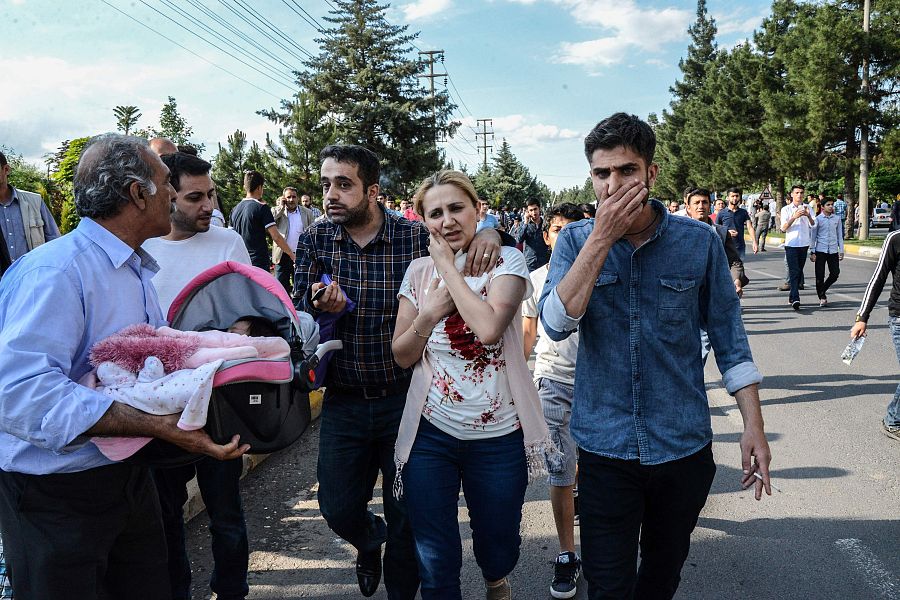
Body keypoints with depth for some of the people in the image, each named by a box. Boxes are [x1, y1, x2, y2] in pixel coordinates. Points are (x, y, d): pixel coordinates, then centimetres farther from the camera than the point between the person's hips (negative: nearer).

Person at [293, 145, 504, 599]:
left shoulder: (415, 237, -9)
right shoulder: (314, 240, -1)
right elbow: (298, 310, -1)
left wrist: (488, 232, -22)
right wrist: (321, 305, -24)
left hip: (405, 399, -2)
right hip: (343, 403, 2)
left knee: (407, 515, 9)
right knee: (338, 508, 12)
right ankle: (370, 540, 48)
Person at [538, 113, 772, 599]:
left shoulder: (699, 242, -5)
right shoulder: (575, 241, -4)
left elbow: (728, 336, 1)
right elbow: (557, 323, -19)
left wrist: (753, 425, -3)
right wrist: (602, 238, -23)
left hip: (684, 447, 1)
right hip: (605, 446, -1)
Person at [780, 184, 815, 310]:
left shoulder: (807, 208, 9)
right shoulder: (786, 209, 2)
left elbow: (813, 225, 0)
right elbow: (783, 228, -7)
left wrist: (808, 216, -19)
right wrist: (794, 217, -20)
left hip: (804, 244, 4)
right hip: (791, 244, -3)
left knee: (799, 272, 8)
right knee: (794, 272, -13)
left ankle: (792, 297, 18)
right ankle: (795, 299, -22)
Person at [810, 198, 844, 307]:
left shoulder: (837, 219, 8)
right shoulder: (817, 219, -1)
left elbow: (839, 235, 13)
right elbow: (812, 236, 1)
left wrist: (841, 251, 9)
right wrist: (812, 252, -3)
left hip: (833, 251, 3)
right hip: (820, 251, -3)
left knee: (835, 274, 1)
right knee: (820, 275, -1)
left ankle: (822, 290, 24)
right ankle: (822, 297, 11)